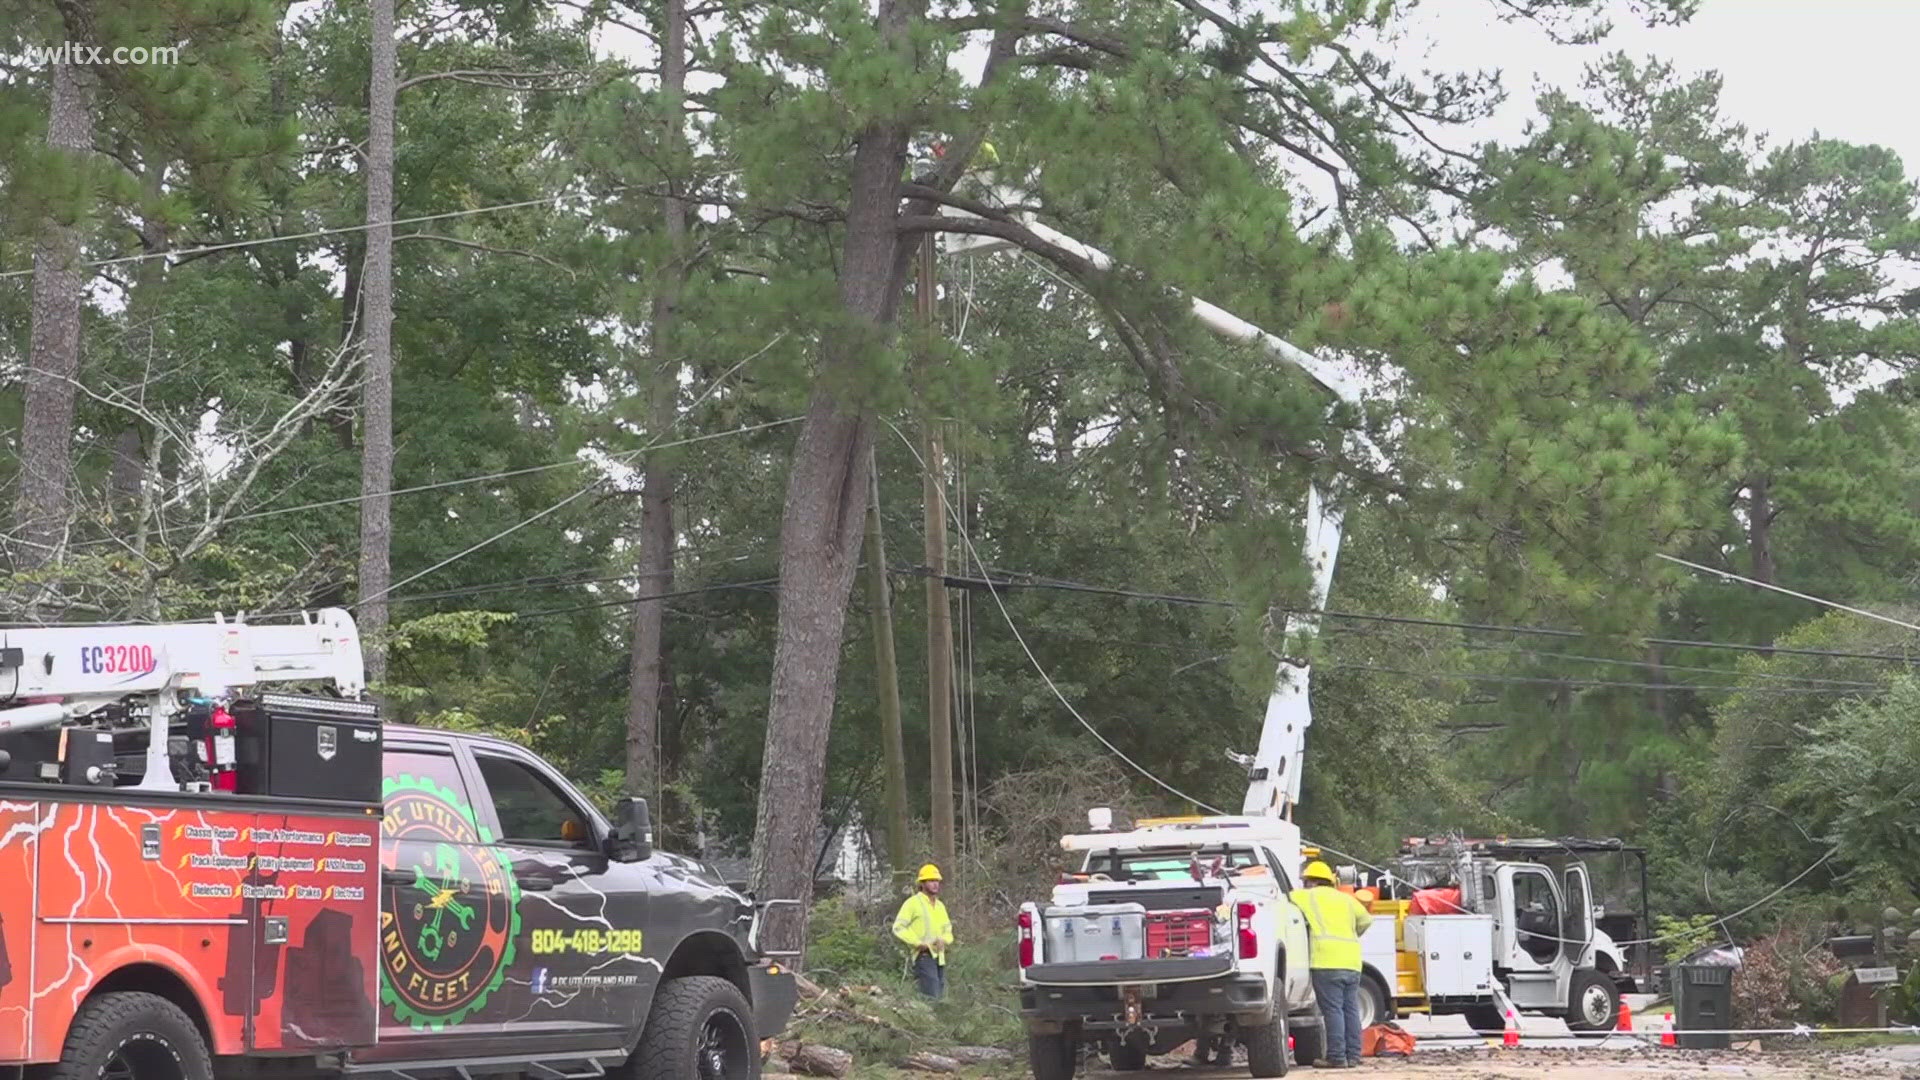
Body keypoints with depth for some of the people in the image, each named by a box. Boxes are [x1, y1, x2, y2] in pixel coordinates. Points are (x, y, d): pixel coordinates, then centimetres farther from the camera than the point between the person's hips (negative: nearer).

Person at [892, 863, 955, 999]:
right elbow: (898, 928, -8)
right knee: (931, 997, -18)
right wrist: (917, 942, -15)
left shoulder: (940, 906, 20)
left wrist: (944, 940, 2)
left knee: (941, 996, 6)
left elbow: (948, 930, 25)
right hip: (924, 956, -8)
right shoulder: (913, 903, -2)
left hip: (939, 956, 8)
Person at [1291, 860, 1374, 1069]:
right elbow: (1365, 920, 24)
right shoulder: (1346, 899, 22)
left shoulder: (1307, 897, 7)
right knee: (1351, 1010, 9)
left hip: (1327, 961, -6)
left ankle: (1337, 1057, -10)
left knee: (1333, 1010, -7)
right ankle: (1353, 1056, 10)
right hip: (1352, 960, 6)